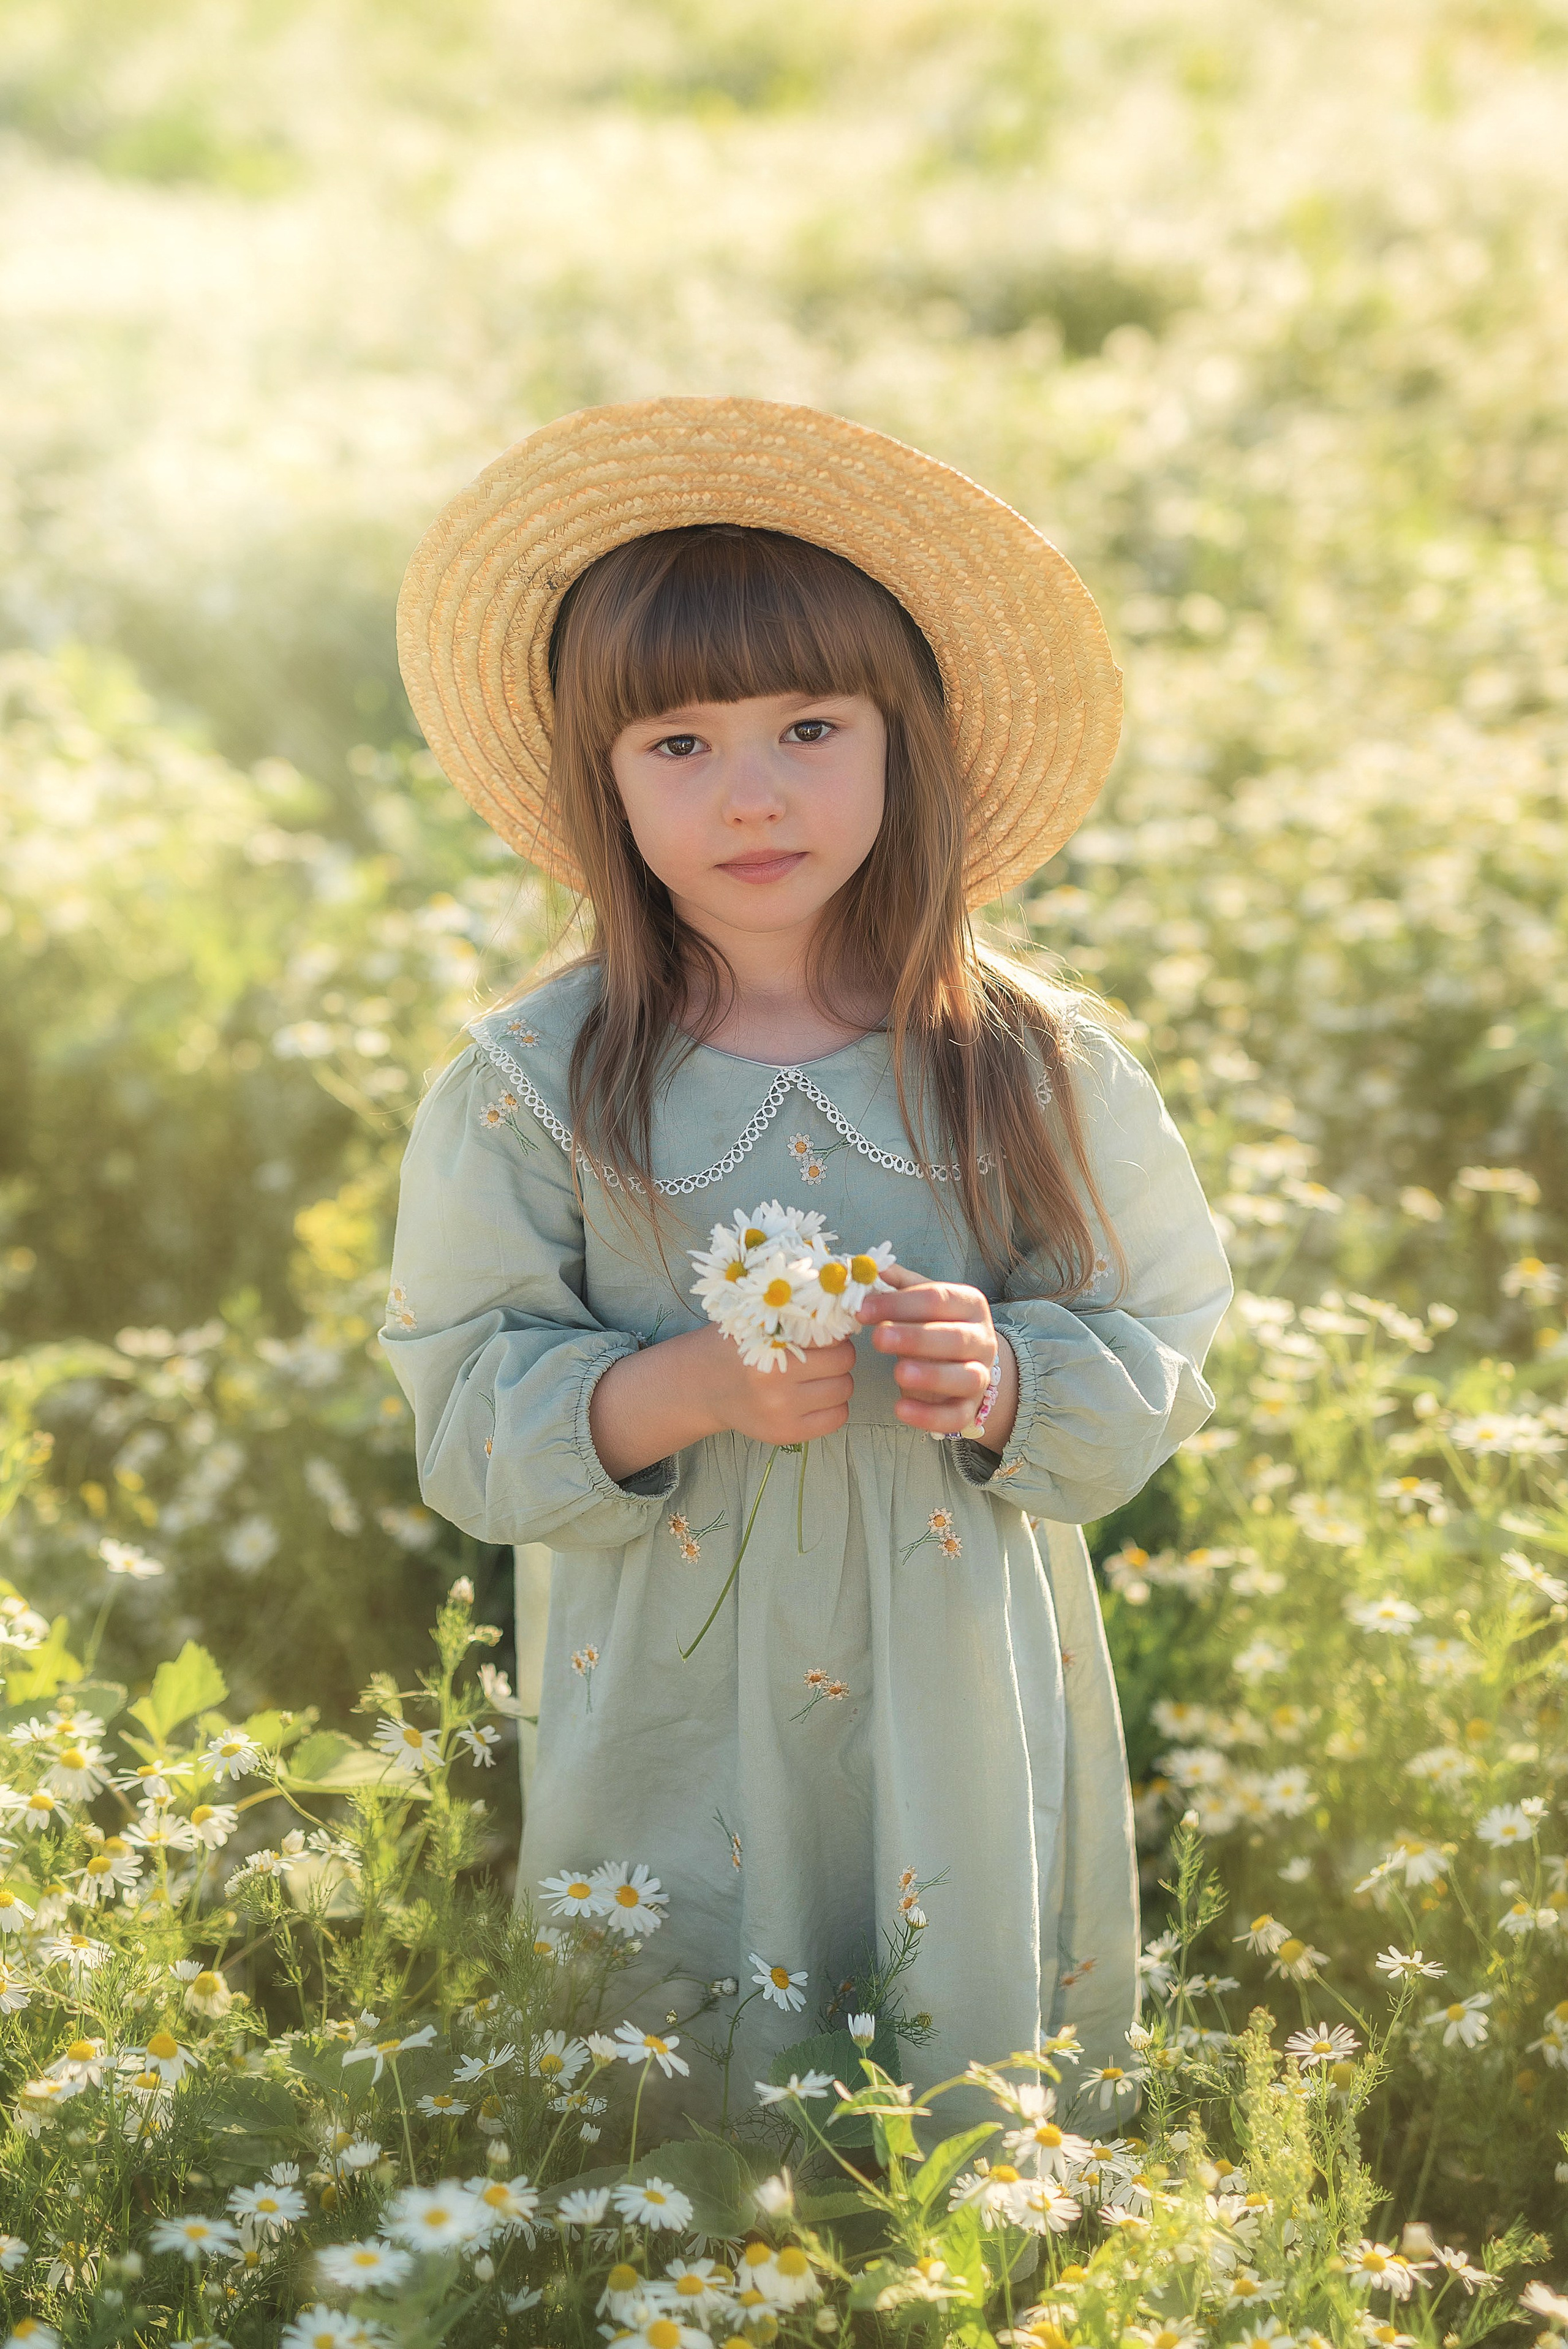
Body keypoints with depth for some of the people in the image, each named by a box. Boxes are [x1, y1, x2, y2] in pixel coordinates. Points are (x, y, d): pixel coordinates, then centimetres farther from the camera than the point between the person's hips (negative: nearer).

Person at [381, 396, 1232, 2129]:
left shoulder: (1036, 1067, -5)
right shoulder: (531, 1088, -7)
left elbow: (1164, 1353, 1)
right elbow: (464, 1416, -5)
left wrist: (1009, 1384, -20)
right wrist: (683, 1390, -22)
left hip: (965, 1723, 1)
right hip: (672, 1722, 0)